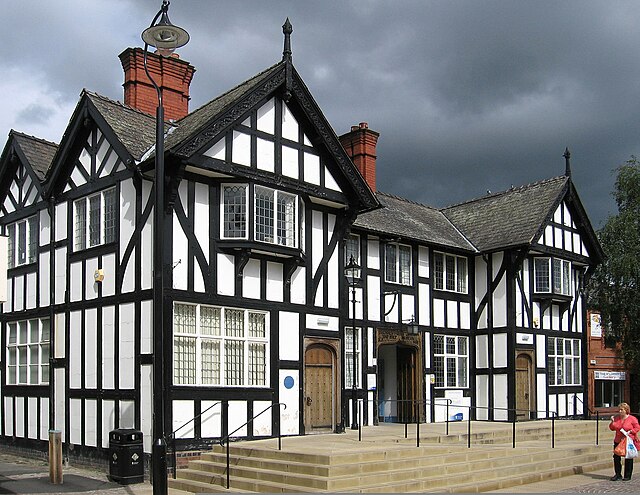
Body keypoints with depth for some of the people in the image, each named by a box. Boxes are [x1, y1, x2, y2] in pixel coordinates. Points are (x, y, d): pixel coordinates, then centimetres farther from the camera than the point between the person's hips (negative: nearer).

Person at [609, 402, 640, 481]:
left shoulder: (632, 419, -7)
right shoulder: (616, 418, 6)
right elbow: (612, 428, 10)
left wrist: (630, 432, -17)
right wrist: (612, 422, -6)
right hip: (618, 441, 4)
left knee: (628, 459, 4)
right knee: (616, 457, 2)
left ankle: (627, 476, 14)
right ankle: (618, 475, 12)